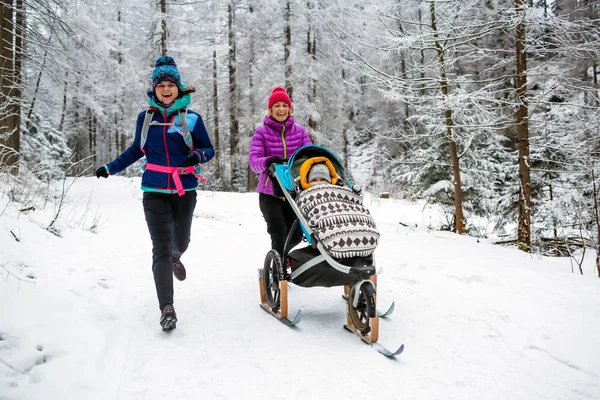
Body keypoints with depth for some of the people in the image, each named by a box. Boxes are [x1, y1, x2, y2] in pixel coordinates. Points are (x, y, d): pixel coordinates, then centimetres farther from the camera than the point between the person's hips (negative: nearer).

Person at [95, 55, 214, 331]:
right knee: (161, 248, -9)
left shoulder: (191, 118, -1)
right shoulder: (145, 117, 4)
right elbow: (137, 150, 17)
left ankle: (175, 258, 57)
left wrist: (197, 156, -18)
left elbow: (209, 149, 4)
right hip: (155, 192, 0)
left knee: (180, 241, 17)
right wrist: (111, 168, 15)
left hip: (185, 191, 0)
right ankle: (167, 308, -8)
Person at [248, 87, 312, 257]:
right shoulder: (262, 132, -2)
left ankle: (278, 254, 42)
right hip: (269, 193, -3)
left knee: (296, 235, 12)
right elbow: (253, 160, -13)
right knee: (279, 233, -16)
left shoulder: (299, 131, 6)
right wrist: (267, 161, -36)